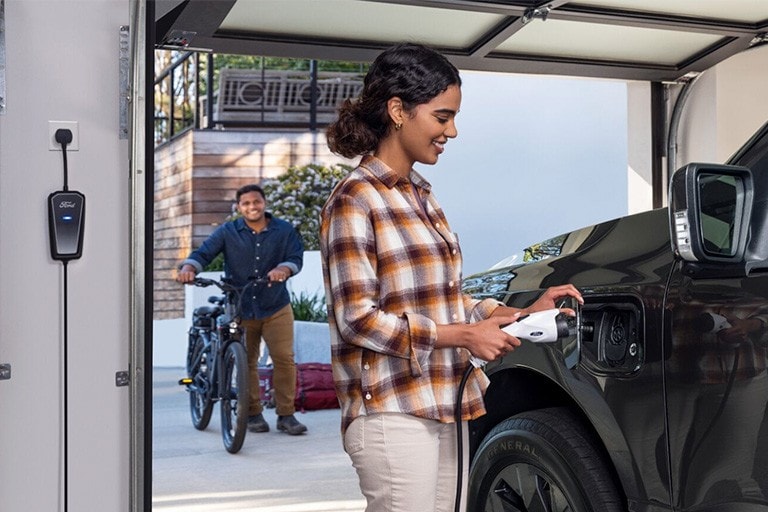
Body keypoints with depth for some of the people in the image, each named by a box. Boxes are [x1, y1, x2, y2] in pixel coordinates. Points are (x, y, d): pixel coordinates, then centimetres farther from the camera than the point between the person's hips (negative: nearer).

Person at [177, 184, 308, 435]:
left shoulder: (285, 231, 3)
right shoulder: (227, 232, 1)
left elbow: (296, 257, -6)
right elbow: (204, 252, -9)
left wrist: (283, 269, -30)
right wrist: (189, 268, -31)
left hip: (276, 309, 0)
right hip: (239, 309, 0)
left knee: (284, 359, -7)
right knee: (245, 363, 3)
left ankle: (286, 415, 3)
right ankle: (253, 414, 17)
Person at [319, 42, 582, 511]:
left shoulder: (421, 196, 15)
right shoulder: (355, 200, -9)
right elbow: (359, 319, -14)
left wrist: (520, 314, 5)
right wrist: (465, 336, -14)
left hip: (442, 410, 8)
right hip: (393, 415, -7)